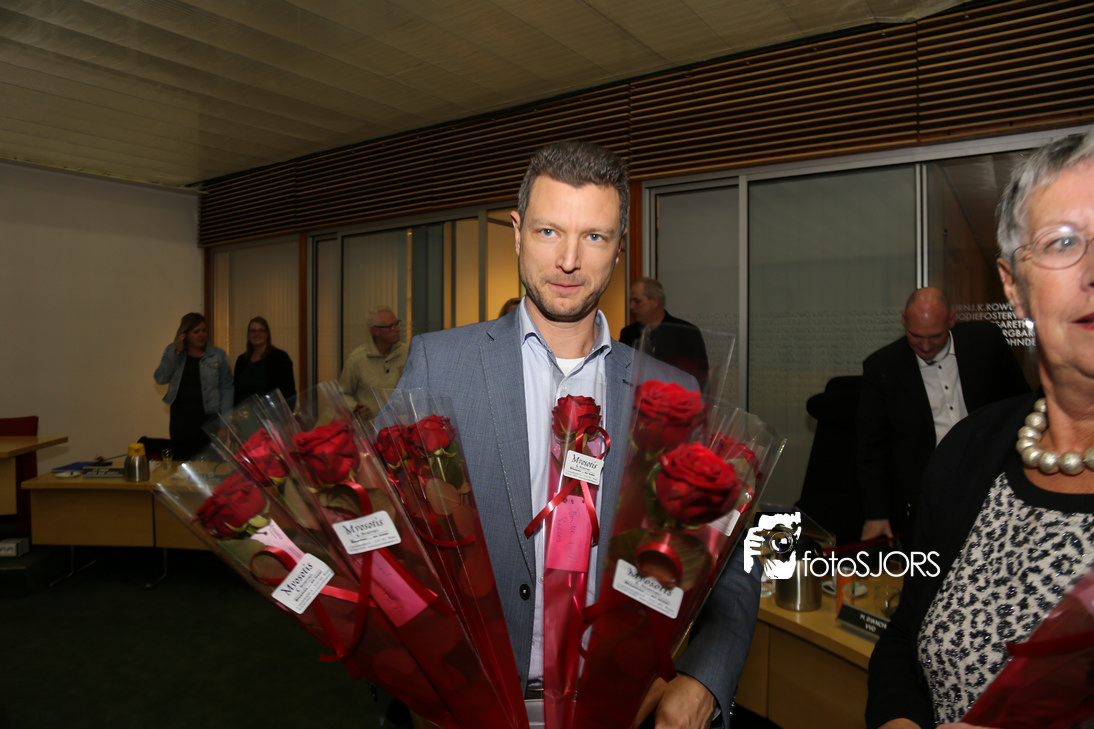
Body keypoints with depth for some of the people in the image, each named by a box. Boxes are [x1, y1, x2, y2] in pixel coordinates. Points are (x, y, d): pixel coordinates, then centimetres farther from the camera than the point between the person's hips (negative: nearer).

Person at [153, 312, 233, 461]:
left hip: (208, 417, -2)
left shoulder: (218, 355, 5)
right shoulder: (172, 351, 11)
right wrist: (176, 353, -7)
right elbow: (160, 379, 1)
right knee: (180, 460, 4)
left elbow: (227, 387, 4)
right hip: (180, 417, 2)